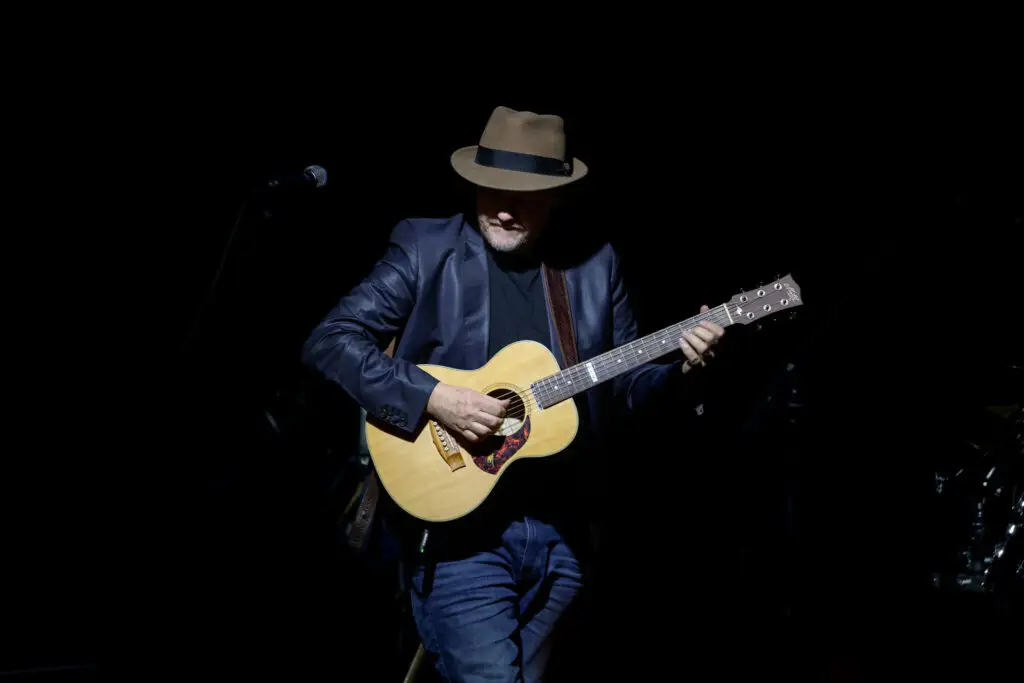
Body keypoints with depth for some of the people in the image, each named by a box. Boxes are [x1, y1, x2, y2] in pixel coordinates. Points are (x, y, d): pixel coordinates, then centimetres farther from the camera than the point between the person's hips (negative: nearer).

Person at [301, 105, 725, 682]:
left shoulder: (596, 264, 6)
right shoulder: (425, 248, -5)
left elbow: (622, 381, 14)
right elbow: (330, 340, -10)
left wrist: (679, 365, -6)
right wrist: (431, 398, -20)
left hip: (557, 528, 4)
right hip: (457, 524, -4)